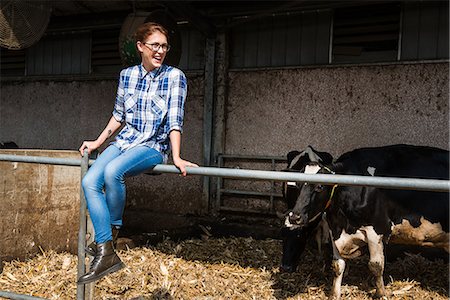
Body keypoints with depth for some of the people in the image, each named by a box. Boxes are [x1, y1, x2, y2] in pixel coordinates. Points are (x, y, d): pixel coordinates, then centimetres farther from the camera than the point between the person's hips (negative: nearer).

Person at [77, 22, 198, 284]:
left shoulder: (174, 76, -5)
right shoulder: (127, 75, 9)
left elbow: (175, 120, -11)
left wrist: (176, 157, -19)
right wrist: (98, 142, 18)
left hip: (154, 146, -5)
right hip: (125, 142, 5)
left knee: (113, 171, -33)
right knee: (90, 181, -18)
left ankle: (111, 231, -11)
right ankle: (106, 254, -17)